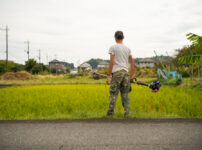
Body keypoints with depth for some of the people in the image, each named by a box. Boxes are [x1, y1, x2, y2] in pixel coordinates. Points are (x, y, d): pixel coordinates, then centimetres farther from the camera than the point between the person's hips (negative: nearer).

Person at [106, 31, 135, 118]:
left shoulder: (113, 47, 0)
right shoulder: (127, 49, 15)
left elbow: (111, 62, -8)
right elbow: (132, 64, 14)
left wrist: (108, 76, -6)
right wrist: (131, 77, 21)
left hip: (116, 72, -4)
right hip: (125, 73, 4)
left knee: (113, 94, -3)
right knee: (125, 95, 7)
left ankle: (110, 114, -4)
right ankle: (126, 114, 3)